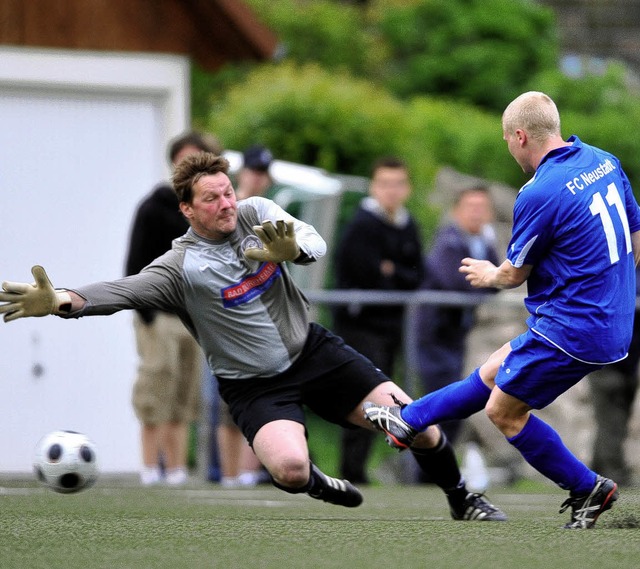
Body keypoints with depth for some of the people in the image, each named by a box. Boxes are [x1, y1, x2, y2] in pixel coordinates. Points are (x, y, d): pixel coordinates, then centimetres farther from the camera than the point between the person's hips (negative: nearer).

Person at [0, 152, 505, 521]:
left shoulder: (257, 213, -5)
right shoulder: (181, 267, -15)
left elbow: (316, 244, -17)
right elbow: (126, 290, -29)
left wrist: (292, 250, -42)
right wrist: (63, 301, -48)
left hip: (312, 350, 3)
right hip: (254, 385, -3)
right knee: (289, 468, -30)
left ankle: (463, 500, 23)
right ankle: (322, 486, 9)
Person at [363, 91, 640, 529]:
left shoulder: (540, 194, -21)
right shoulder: (605, 162, 3)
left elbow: (514, 274, -7)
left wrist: (489, 276, 16)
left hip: (571, 331, -9)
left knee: (504, 410, 9)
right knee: (492, 374, 20)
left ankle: (589, 489, 14)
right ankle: (407, 422, 33)